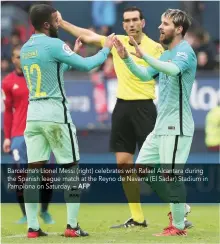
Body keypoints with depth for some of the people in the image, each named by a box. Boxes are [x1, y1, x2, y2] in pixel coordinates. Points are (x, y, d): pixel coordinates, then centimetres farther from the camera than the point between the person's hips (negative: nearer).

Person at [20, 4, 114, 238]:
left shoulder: (25, 49, 11)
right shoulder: (53, 45, -12)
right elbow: (86, 65, -10)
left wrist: (73, 53, 26)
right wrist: (106, 49, 4)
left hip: (33, 114, 6)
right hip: (55, 115, -6)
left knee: (34, 170, 2)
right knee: (70, 168, 4)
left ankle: (32, 227, -1)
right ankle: (72, 226, 1)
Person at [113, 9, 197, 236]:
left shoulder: (185, 51, -13)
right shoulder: (166, 54, 16)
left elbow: (173, 70, -33)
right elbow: (145, 75, 14)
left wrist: (144, 55, -39)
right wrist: (126, 58, 0)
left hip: (176, 127, -10)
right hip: (161, 125, 10)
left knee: (172, 175, -8)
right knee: (141, 168, 13)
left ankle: (178, 226, 1)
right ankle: (177, 208, 22)